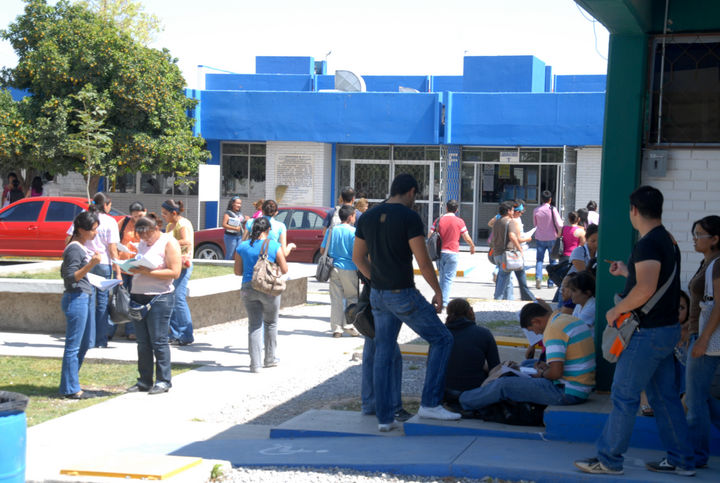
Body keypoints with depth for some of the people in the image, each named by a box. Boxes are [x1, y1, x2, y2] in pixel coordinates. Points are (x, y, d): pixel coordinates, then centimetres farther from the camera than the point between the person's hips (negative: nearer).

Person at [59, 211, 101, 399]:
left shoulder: (82, 247, 15)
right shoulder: (74, 249, -14)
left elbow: (64, 271, 24)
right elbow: (71, 277, -21)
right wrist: (91, 264, -30)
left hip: (85, 298, 11)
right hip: (76, 298, -11)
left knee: (84, 344, 15)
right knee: (73, 345, -5)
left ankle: (70, 384, 23)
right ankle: (70, 389, 1)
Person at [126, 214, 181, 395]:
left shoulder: (169, 243, -5)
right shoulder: (142, 244, 17)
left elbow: (175, 272, -14)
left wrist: (146, 272, -19)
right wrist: (131, 268, -1)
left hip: (160, 297, -7)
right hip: (138, 296, 7)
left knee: (158, 341, -5)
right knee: (142, 342, 7)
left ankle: (163, 381, 3)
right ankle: (144, 381, 13)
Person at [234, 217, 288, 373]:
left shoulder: (242, 247, 1)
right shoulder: (274, 246, -6)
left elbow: (238, 271, 4)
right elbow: (284, 269, -3)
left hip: (248, 288, 2)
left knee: (254, 325, 4)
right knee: (270, 324, 16)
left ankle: (255, 363, -3)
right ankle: (269, 359, 25)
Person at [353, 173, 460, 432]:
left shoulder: (368, 216, 8)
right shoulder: (409, 217, -12)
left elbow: (358, 258, 14)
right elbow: (423, 261, -14)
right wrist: (438, 291, -2)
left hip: (377, 295, 7)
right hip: (403, 294, -7)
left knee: (383, 354, 11)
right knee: (441, 339, 6)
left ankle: (384, 418, 13)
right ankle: (430, 403, 1)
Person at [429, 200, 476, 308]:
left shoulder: (439, 220, 3)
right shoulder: (459, 221, -3)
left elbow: (430, 236, 1)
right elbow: (467, 238, -1)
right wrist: (472, 247, 18)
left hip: (440, 253, 3)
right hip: (452, 253, -3)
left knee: (442, 277, 15)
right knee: (448, 278, -3)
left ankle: (440, 300, 19)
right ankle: (444, 301, -11)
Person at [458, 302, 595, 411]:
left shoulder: (554, 329, -18)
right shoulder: (571, 319, 13)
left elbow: (556, 372, -25)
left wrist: (542, 375, -4)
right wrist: (548, 366, 15)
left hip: (568, 393, -10)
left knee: (504, 385, -6)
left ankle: (464, 402, 12)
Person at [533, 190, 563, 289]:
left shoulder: (536, 210, -2)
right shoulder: (552, 209, -10)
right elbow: (559, 224, -11)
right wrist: (559, 233, 4)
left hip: (540, 238, 2)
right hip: (552, 238, -2)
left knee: (539, 259, 7)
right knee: (553, 261, 9)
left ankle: (538, 277, -17)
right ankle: (550, 282, 8)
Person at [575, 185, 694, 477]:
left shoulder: (648, 243, -19)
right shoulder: (668, 240, 12)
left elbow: (646, 289, -30)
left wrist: (616, 310, -17)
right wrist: (626, 272, 30)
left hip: (648, 332, -10)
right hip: (667, 329, 10)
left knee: (624, 396, -2)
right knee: (665, 396, 15)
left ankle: (609, 459, 6)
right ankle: (680, 460, 20)